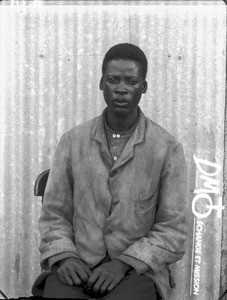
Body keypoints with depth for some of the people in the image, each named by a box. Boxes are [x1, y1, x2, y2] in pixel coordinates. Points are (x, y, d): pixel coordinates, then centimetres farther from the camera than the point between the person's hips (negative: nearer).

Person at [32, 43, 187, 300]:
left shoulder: (168, 148, -1)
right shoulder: (72, 141, 5)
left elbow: (172, 230, -1)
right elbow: (53, 214, 9)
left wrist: (124, 263, -13)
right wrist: (64, 257, -8)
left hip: (137, 269, -1)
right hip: (76, 266, 1)